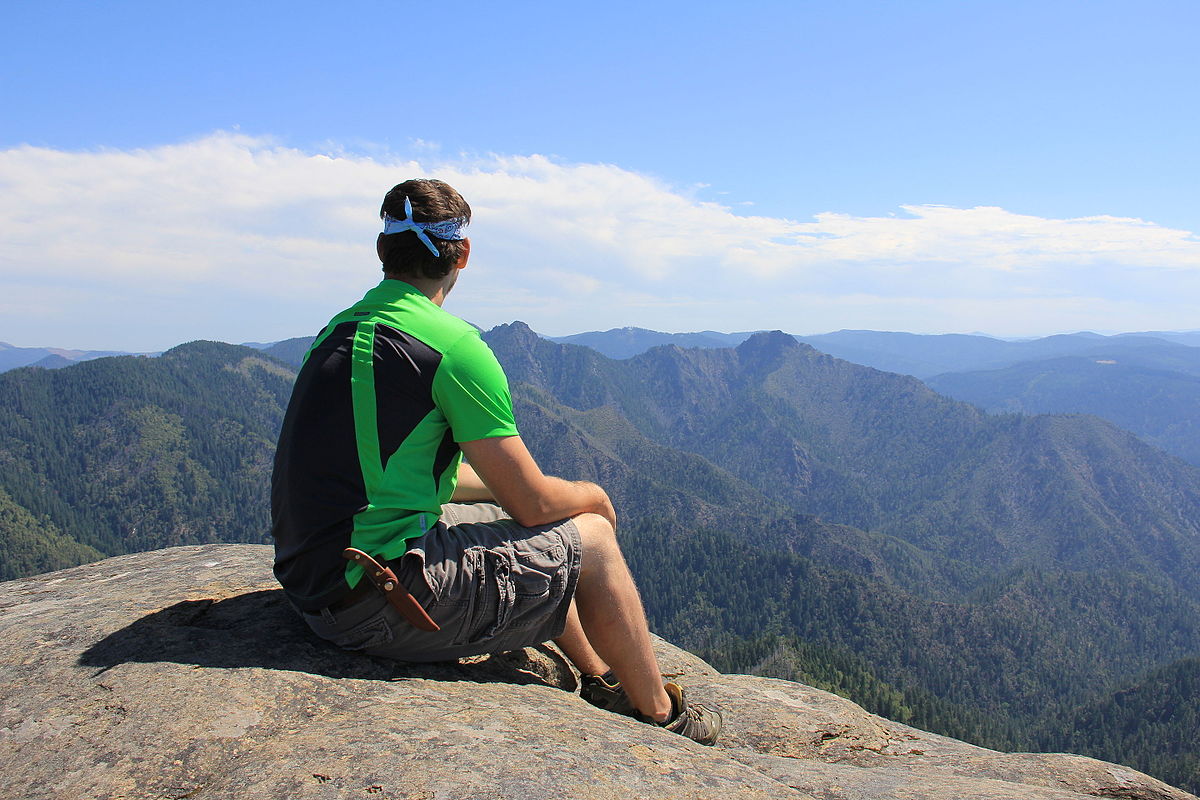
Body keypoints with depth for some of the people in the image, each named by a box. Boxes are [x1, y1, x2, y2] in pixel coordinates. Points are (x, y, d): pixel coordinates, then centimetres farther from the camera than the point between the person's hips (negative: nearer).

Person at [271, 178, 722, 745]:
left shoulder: (339, 331, 10)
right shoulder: (451, 343, -17)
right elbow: (532, 503, -12)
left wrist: (510, 484, 24)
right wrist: (592, 496, 9)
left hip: (313, 590, 9)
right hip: (378, 606, -9)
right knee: (588, 538, 5)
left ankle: (601, 678, 39)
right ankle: (659, 713, 23)